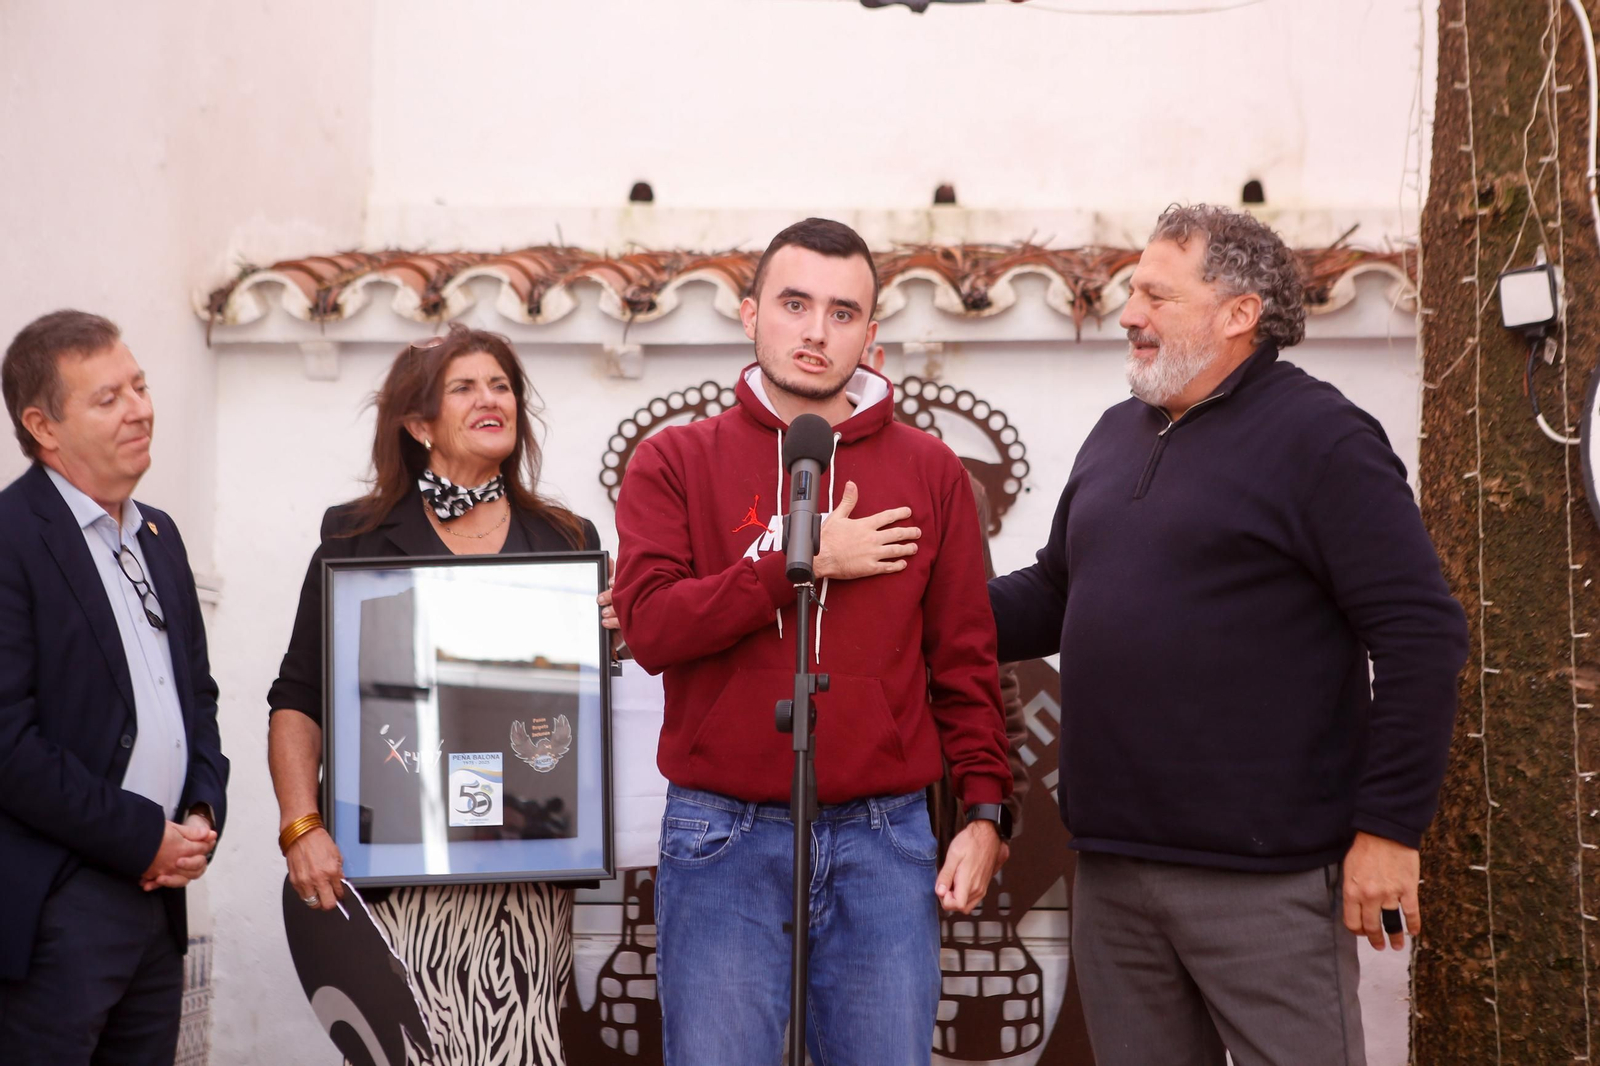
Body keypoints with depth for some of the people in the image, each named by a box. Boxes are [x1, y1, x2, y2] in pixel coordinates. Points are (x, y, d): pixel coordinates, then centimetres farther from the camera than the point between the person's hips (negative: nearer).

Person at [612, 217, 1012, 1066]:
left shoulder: (929, 471, 8)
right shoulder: (675, 463, 3)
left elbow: (965, 660, 8)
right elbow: (650, 626, -10)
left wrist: (983, 810, 1)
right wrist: (805, 561, -12)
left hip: (885, 841, 1)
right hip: (724, 840, -1)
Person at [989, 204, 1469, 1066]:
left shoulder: (1320, 437, -9)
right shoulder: (1116, 435, 14)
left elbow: (1421, 636, -13)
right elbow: (1053, 595, 22)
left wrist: (1390, 828, -15)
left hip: (1263, 877, -7)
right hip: (1111, 868, 7)